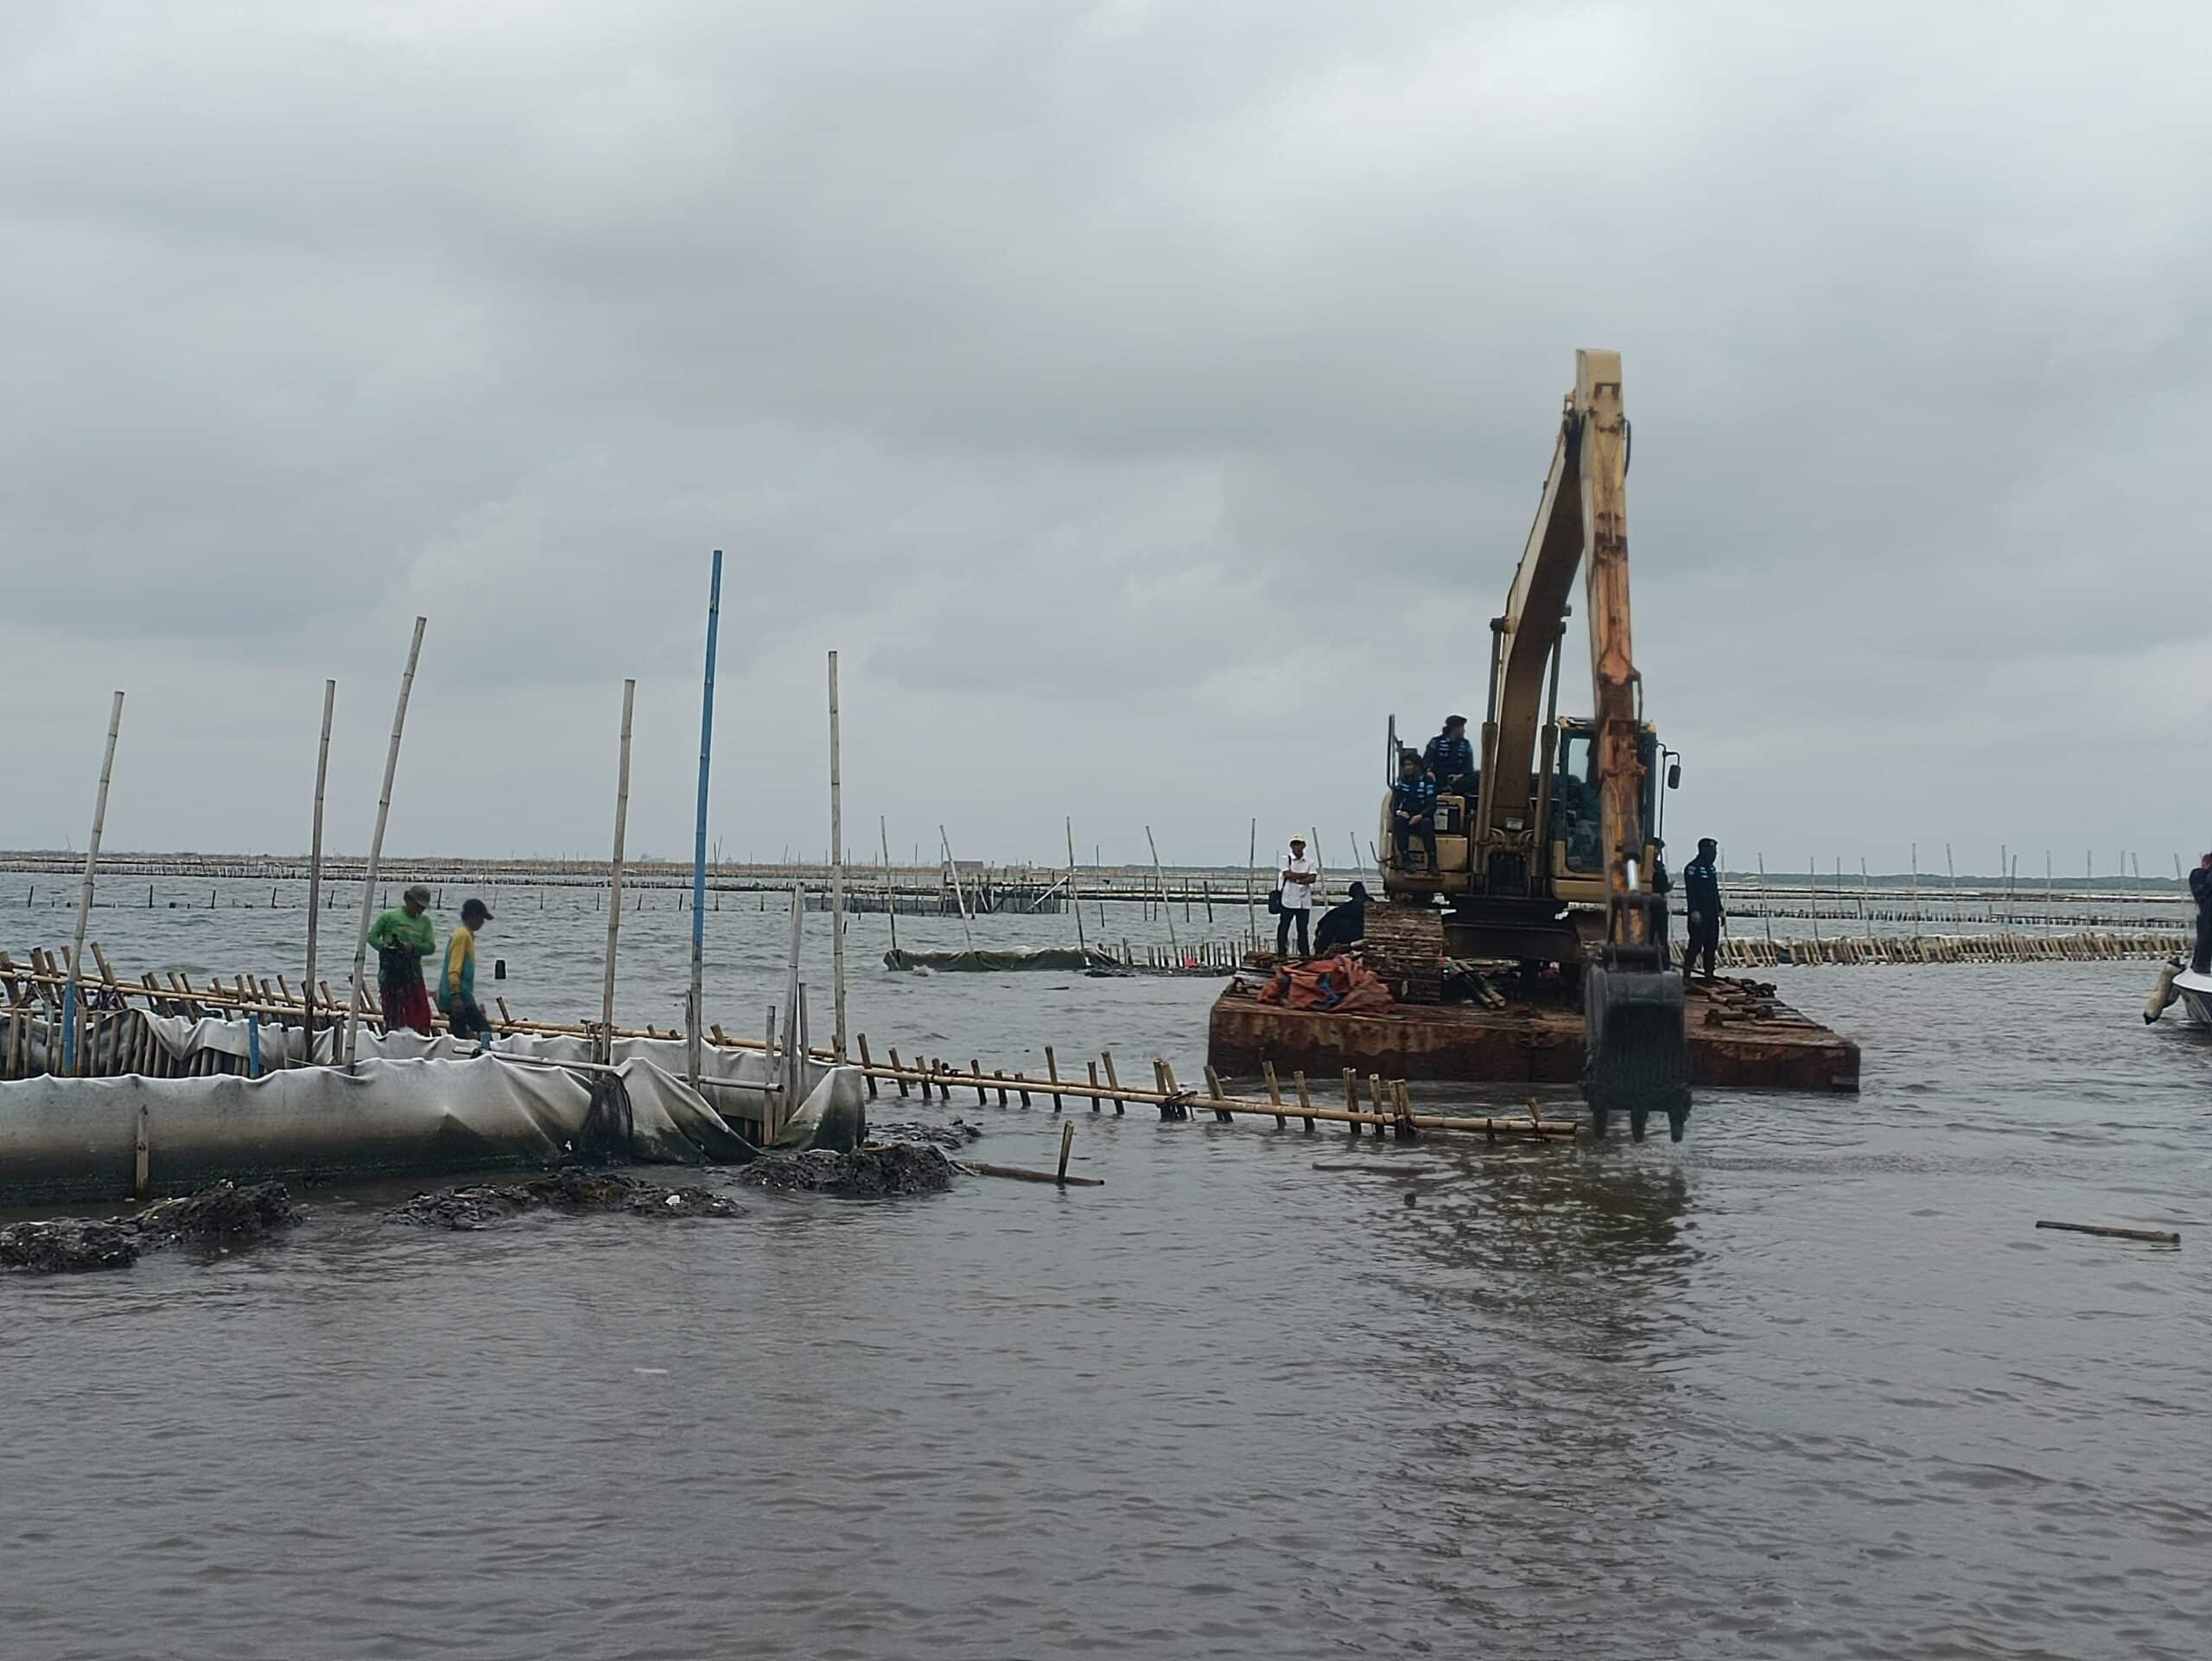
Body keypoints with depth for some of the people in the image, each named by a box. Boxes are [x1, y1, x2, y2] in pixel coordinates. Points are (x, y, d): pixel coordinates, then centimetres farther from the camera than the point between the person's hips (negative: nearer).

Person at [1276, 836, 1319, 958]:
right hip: (1288, 901, -2)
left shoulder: (1310, 862, 9)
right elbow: (1288, 874, -12)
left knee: (1303, 929, 6)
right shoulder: (1286, 860, 4)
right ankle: (1281, 953, 3)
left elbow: (1313, 878, -5)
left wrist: (1297, 880, -14)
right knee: (1283, 928, -2)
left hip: (1304, 902, 2)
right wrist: (1305, 875, -7)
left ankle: (1305, 954, 10)